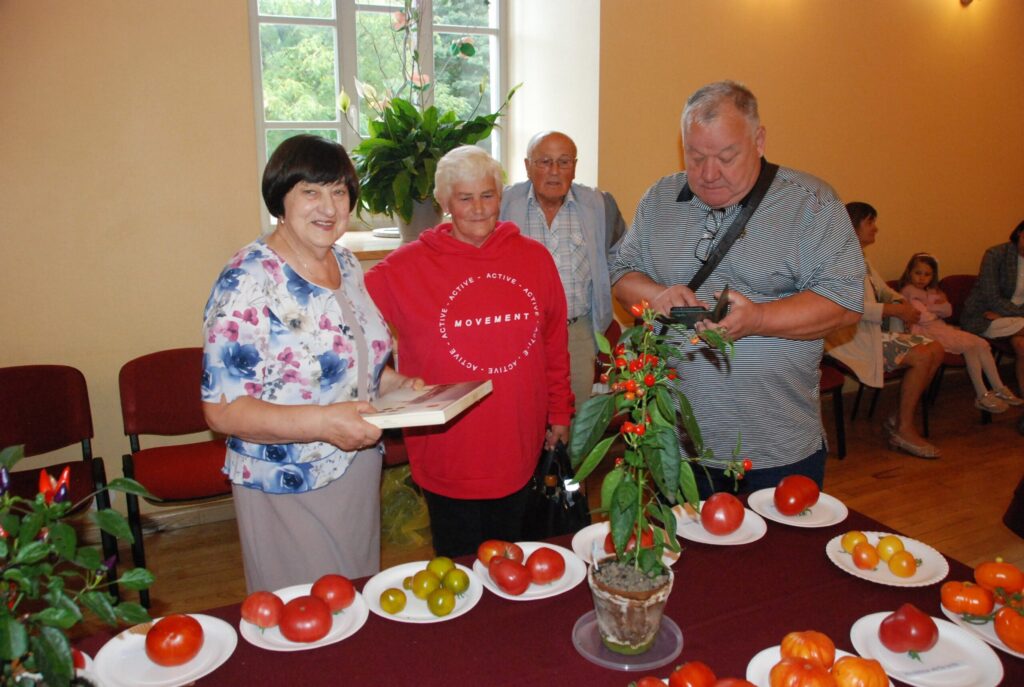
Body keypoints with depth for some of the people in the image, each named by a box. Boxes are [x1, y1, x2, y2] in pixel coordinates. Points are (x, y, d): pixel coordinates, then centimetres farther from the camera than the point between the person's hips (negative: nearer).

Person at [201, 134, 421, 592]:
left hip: (359, 474, 7)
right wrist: (323, 422, -33)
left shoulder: (346, 264, 3)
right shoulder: (249, 282, -20)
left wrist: (398, 384, -1)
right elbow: (222, 409, -22)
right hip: (288, 491, -7)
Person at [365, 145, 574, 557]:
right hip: (447, 455, -2)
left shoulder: (534, 258, 0)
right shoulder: (407, 266, -9)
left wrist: (560, 412, 12)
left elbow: (555, 342, 7)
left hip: (518, 447, 3)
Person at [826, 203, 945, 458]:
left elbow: (884, 290, 25)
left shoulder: (860, 259, 21)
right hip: (853, 337, -10)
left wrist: (901, 303, 3)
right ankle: (904, 429, -6)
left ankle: (900, 418, 3)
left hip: (873, 331, 10)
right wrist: (894, 310, -20)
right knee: (922, 356, -20)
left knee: (936, 349, -2)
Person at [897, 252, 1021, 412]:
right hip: (926, 332, -9)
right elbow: (922, 318, -17)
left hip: (941, 328, 9)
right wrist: (937, 309, 1)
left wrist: (930, 307, -11)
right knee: (970, 346, -22)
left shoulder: (932, 291, 21)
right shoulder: (908, 291, -7)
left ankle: (999, 388, -3)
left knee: (982, 344, -6)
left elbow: (948, 311, 7)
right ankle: (982, 396, -17)